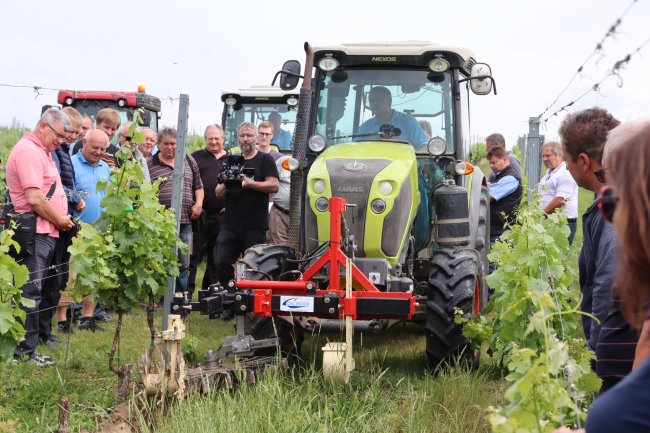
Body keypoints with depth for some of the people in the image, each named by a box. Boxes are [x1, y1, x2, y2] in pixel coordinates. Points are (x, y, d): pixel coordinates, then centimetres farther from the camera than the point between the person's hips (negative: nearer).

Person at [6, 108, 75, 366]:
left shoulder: (42, 151, 20)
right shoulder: (29, 151, -14)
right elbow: (34, 199, -21)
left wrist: (61, 218, 11)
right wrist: (60, 221, -9)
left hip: (45, 233, 11)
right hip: (33, 233, -11)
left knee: (33, 291, 13)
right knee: (30, 292, -8)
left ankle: (26, 346, 18)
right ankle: (25, 352, -4)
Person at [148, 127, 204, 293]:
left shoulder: (189, 161, 15)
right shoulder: (149, 165, 3)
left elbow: (198, 186, 21)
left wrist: (198, 204, 5)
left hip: (185, 222, 4)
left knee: (184, 265, 8)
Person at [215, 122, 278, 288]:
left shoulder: (265, 160, 4)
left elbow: (274, 186, -9)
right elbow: (218, 194, 16)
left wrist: (250, 184, -20)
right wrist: (225, 186, -7)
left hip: (255, 226, -4)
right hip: (230, 224, 4)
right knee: (222, 263, -4)